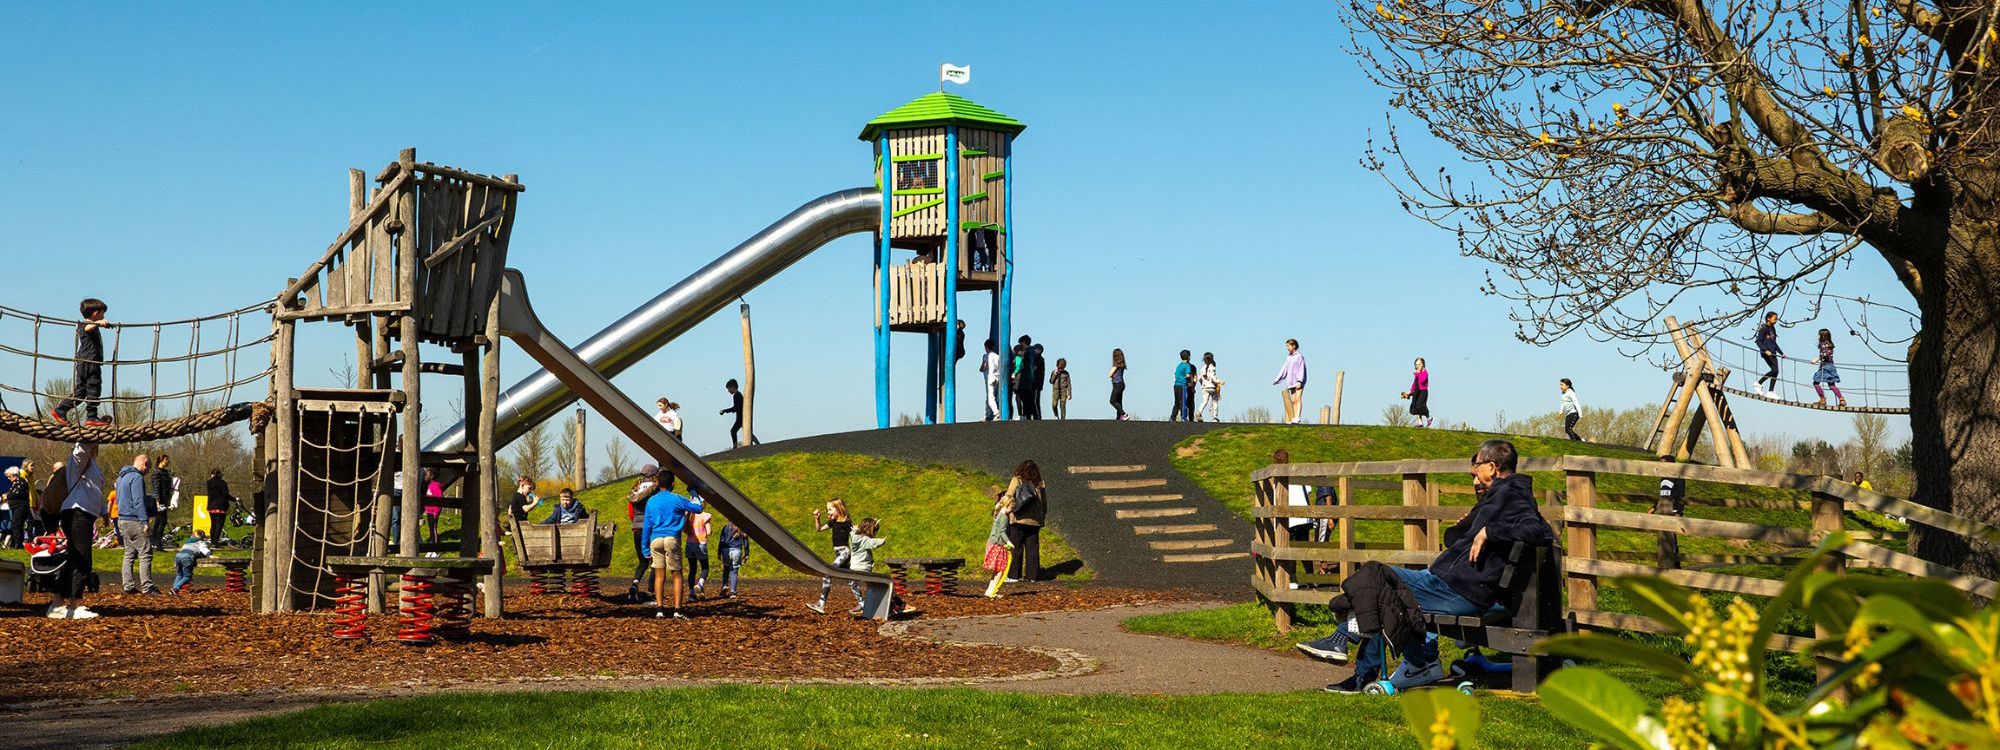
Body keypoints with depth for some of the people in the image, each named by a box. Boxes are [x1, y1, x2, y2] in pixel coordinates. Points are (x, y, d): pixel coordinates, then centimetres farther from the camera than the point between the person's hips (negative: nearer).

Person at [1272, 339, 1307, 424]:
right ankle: (1293, 419, 2)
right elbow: (1284, 369, 21)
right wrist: (1277, 380, 17)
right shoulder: (1288, 358, 17)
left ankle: (1297, 418, -25)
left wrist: (1299, 381, -19)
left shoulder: (1299, 356, -5)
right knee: (1293, 401, 4)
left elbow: (1301, 370, -11)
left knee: (1298, 399, -16)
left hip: (1299, 382, -7)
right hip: (1291, 382, 7)